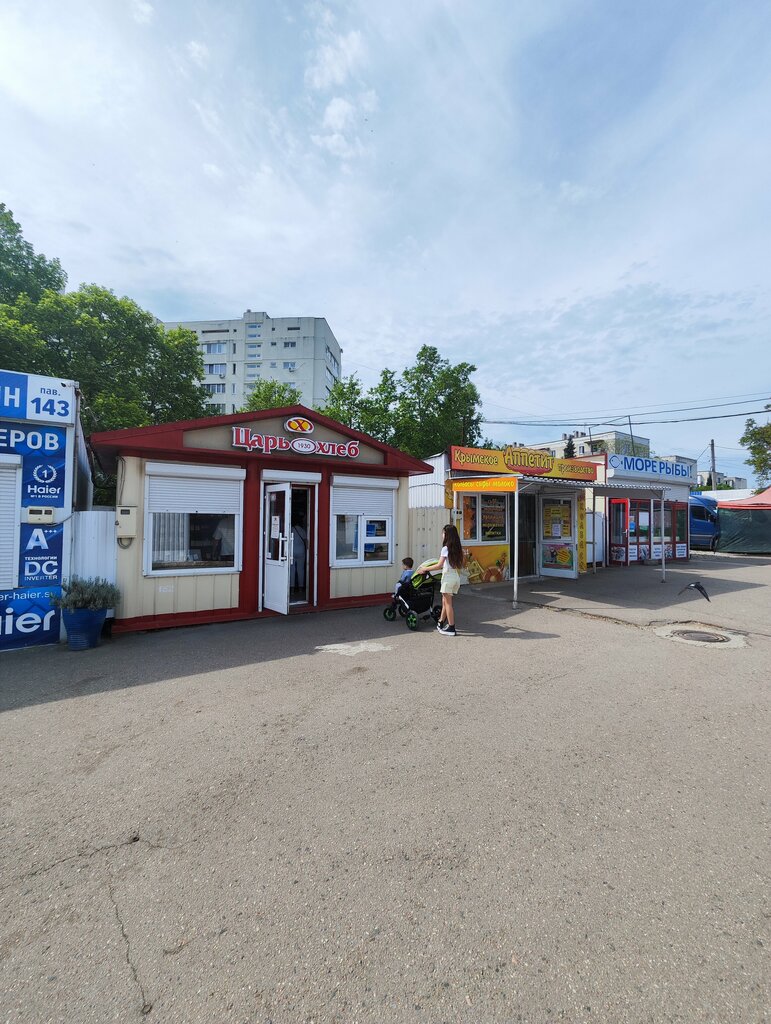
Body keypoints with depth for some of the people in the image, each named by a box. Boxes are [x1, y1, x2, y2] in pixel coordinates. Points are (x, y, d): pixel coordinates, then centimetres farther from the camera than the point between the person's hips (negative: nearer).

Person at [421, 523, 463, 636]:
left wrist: (426, 568, -7)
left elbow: (439, 565, -17)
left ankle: (451, 628, 6)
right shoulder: (457, 549, 9)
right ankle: (441, 623, 28)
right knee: (445, 601, 17)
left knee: (448, 603, 1)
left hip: (448, 577, -8)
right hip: (456, 577, 8)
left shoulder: (446, 548, -13)